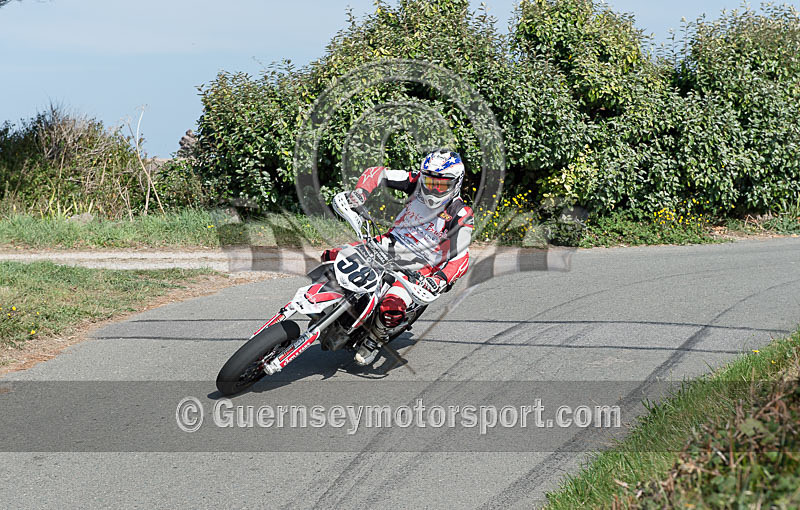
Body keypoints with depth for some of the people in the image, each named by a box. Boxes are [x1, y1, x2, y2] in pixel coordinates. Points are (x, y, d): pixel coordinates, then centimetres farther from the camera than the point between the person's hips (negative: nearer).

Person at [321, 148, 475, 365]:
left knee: (391, 309, -32)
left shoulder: (461, 217, -16)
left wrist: (441, 280, -35)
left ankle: (376, 339, 3)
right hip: (389, 245, 5)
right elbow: (377, 172, -3)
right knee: (332, 257, -11)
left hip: (416, 269, -5)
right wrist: (361, 190, -23)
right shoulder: (417, 182, -5)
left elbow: (461, 258, -17)